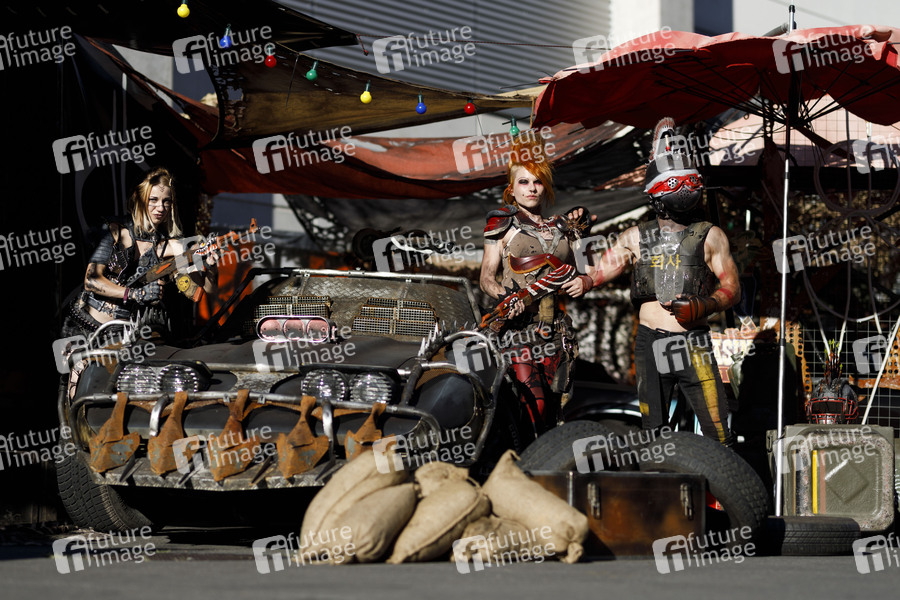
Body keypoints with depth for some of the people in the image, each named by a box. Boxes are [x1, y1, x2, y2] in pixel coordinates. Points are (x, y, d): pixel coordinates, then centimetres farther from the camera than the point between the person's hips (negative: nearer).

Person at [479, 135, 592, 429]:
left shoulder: (563, 228, 19)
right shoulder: (504, 224, 8)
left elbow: (588, 272, 22)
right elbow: (486, 276, 3)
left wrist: (584, 282, -2)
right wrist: (504, 296, -19)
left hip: (556, 333, 5)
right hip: (519, 327, -5)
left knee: (552, 415, 2)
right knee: (534, 411, -20)